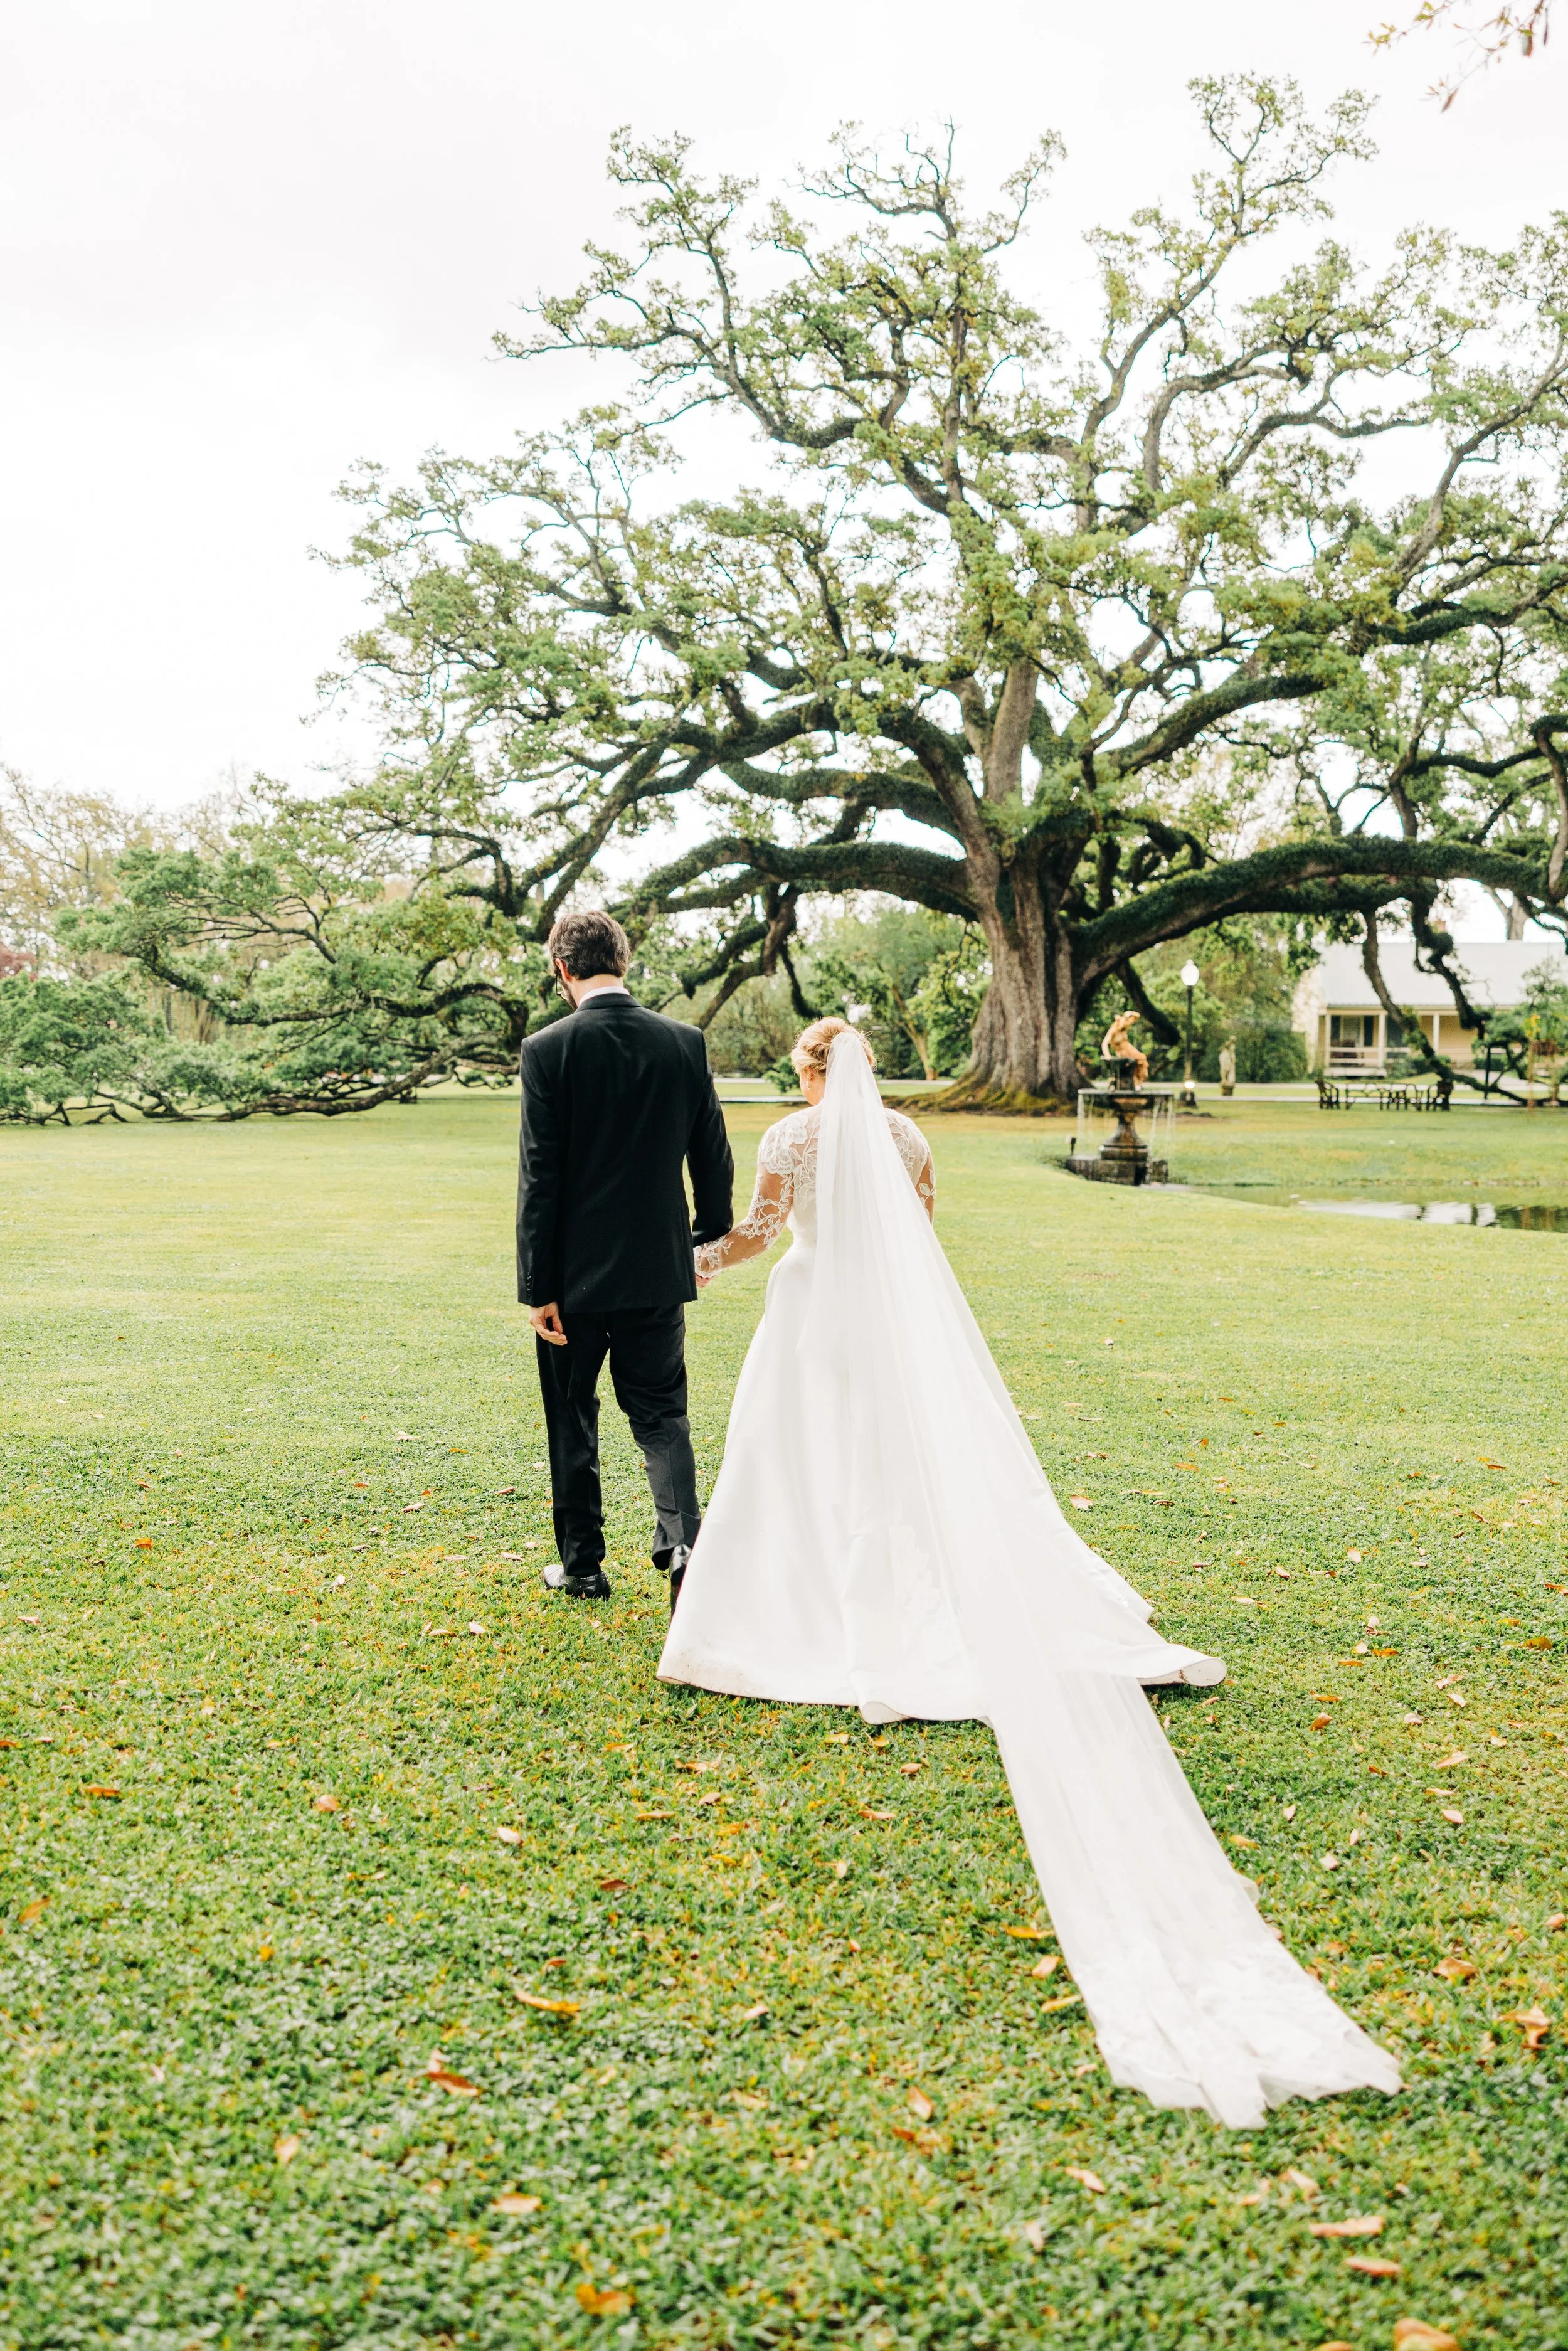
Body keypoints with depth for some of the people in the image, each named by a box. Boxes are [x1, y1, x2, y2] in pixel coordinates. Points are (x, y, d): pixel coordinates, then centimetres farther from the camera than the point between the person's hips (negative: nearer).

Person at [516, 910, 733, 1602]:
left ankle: (581, 1563, 23)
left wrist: (537, 1286, -8)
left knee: (572, 1421, 13)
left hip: (576, 1272, -2)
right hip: (659, 1268, 3)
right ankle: (681, 1538, -7)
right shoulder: (685, 1042, -2)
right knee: (661, 1412, 13)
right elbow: (713, 1156, 4)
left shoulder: (548, 1049, -12)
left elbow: (539, 1176, -12)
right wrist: (711, 1234, 20)